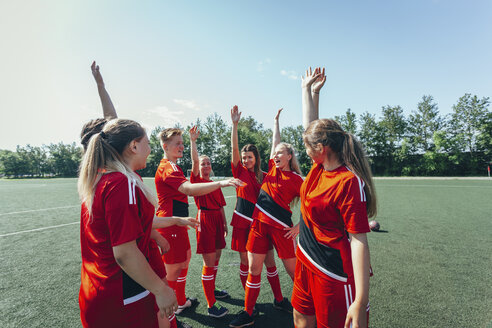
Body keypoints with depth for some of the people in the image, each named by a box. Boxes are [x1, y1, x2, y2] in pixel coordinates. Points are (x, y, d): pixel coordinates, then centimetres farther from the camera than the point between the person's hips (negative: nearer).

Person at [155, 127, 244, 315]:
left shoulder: (171, 166, 16)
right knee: (173, 270, 1)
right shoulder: (168, 167, -20)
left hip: (177, 223, 11)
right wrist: (220, 183, -47)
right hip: (170, 224, -11)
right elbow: (189, 189, -38)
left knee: (185, 259, 21)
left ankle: (180, 302, 39)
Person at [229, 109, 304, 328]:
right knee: (253, 269, 8)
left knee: (292, 269, 9)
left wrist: (299, 227, -6)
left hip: (281, 227, -5)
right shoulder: (272, 168, 9)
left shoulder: (295, 179, -5)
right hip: (259, 223, 5)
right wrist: (276, 120, 28)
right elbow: (275, 140, 19)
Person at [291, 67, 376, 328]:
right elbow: (310, 124, 9)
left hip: (334, 274, -8)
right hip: (306, 262, 8)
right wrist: (308, 88, 16)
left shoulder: (350, 182, -24)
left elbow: (359, 240, -24)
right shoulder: (320, 167, -2)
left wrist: (360, 301, -23)